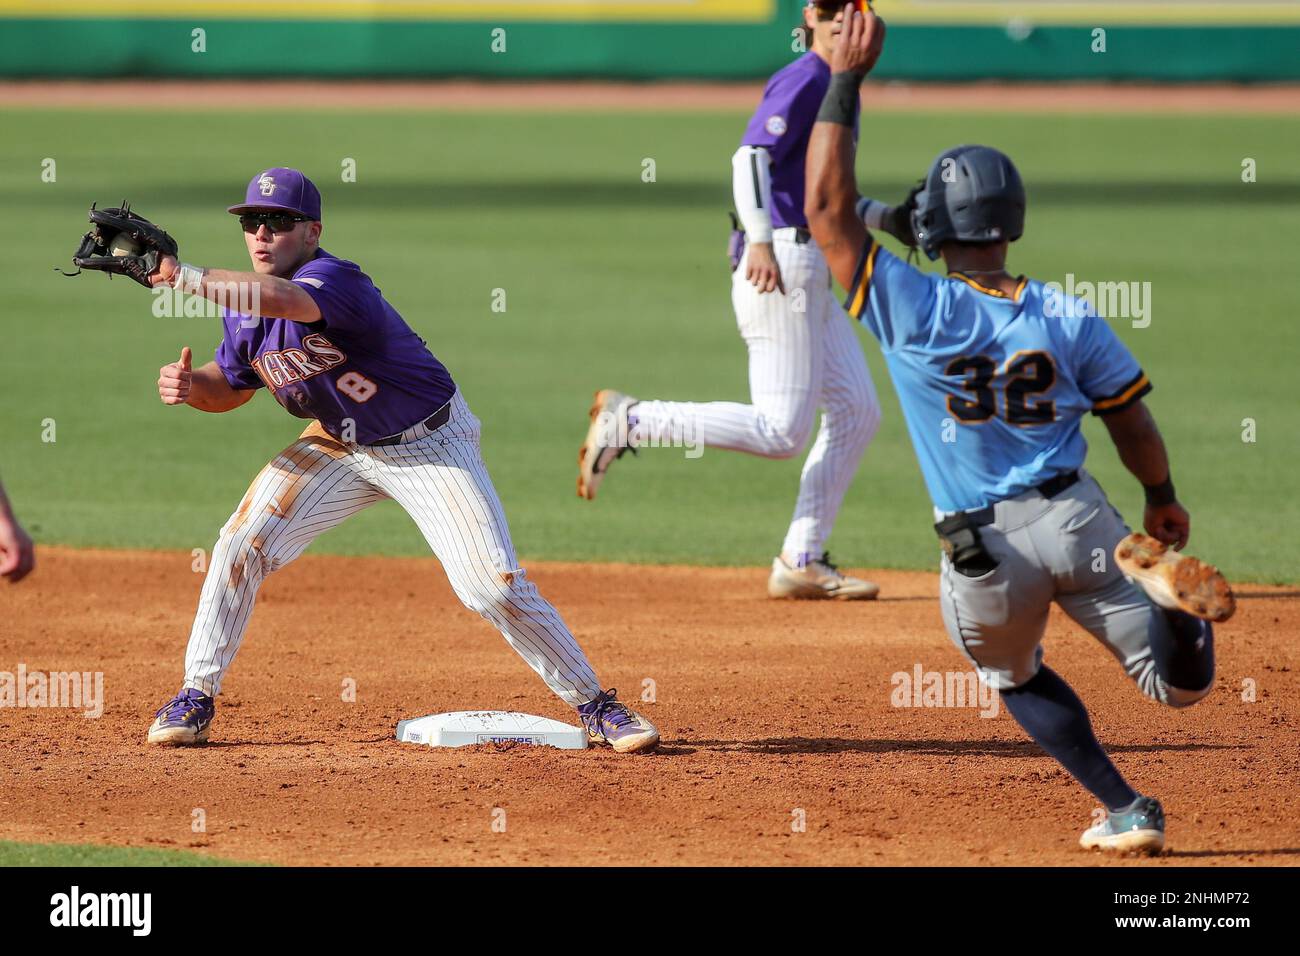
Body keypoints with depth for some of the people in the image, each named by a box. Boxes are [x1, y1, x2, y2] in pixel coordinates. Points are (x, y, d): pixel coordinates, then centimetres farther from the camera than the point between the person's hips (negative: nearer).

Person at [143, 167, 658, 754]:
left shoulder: (337, 281, -31)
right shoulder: (243, 304, -7)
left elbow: (283, 298, -54)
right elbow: (233, 385, 8)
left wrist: (181, 275, -57)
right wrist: (192, 386, -15)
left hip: (431, 444, -6)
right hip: (341, 446, 6)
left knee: (493, 585, -15)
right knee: (242, 545, -10)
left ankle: (595, 706, 0)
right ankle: (195, 698, 3)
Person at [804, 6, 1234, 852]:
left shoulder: (915, 311, -14)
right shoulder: (1070, 320, -4)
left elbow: (828, 207, -12)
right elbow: (1134, 424, 3)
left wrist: (846, 82, -11)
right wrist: (1164, 502, 22)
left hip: (983, 554, -1)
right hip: (1077, 520, 1)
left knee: (1017, 680, 27)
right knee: (1180, 683, 6)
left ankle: (1127, 812, 16)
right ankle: (1162, 584, -27)